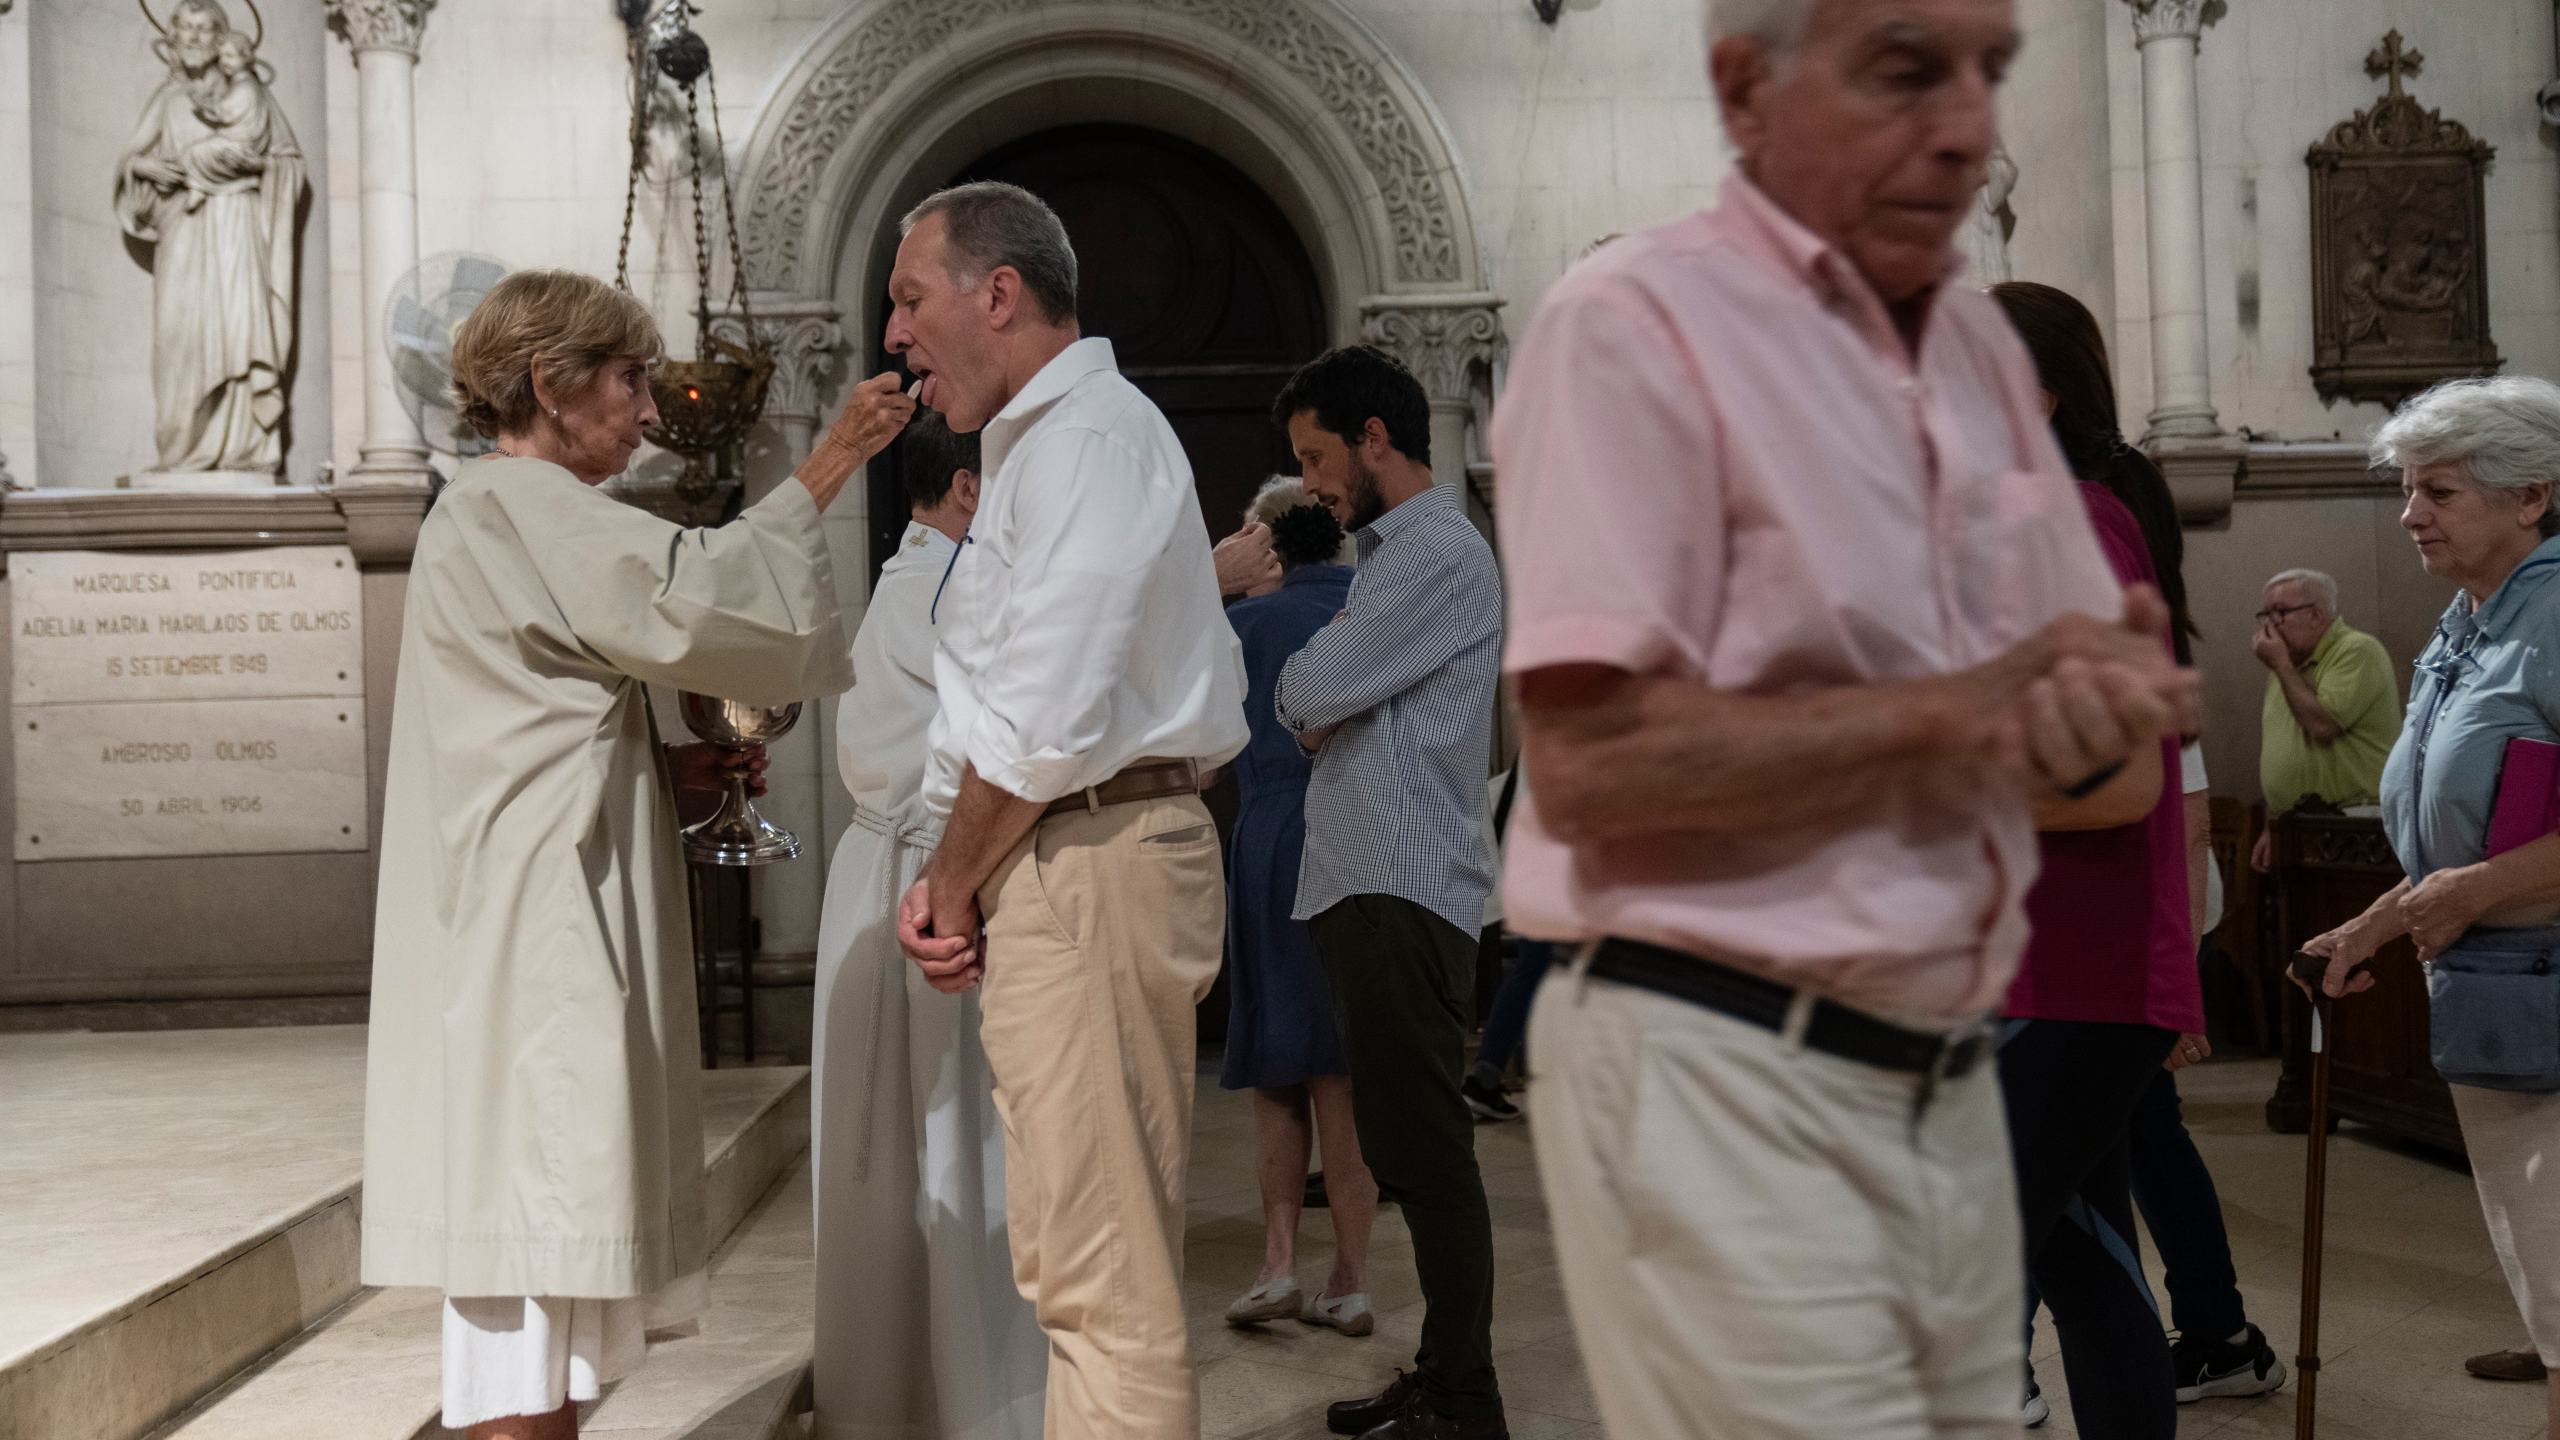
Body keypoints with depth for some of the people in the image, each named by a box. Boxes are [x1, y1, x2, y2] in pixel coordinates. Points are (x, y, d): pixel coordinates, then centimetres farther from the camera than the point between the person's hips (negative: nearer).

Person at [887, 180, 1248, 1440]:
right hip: (1071, 871, 11)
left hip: (1088, 867, -11)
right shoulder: (1046, 440, 23)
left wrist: (952, 883, -6)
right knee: (1105, 1262, 16)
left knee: (1097, 1277, -7)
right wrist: (958, 882, 9)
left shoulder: (1083, 436, -10)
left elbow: (1043, 721, -20)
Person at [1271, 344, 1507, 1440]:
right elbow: (1321, 711, 23)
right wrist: (1317, 711, 2)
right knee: (1403, 1148, 13)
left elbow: (1306, 692, -14)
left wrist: (1301, 691, 7)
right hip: (1366, 887, 10)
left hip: (1403, 894, -10)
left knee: (1424, 1151, -7)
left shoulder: (1441, 552, -10)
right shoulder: (1392, 553, 22)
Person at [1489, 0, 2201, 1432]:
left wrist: (2108, 705, -8)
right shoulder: (1634, 325, -12)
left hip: (1951, 1086, 7)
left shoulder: (1982, 343, 13)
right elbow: (1588, 762, -20)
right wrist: (1947, 710, -16)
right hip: (1723, 1080, -7)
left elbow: (2087, 666, 16)